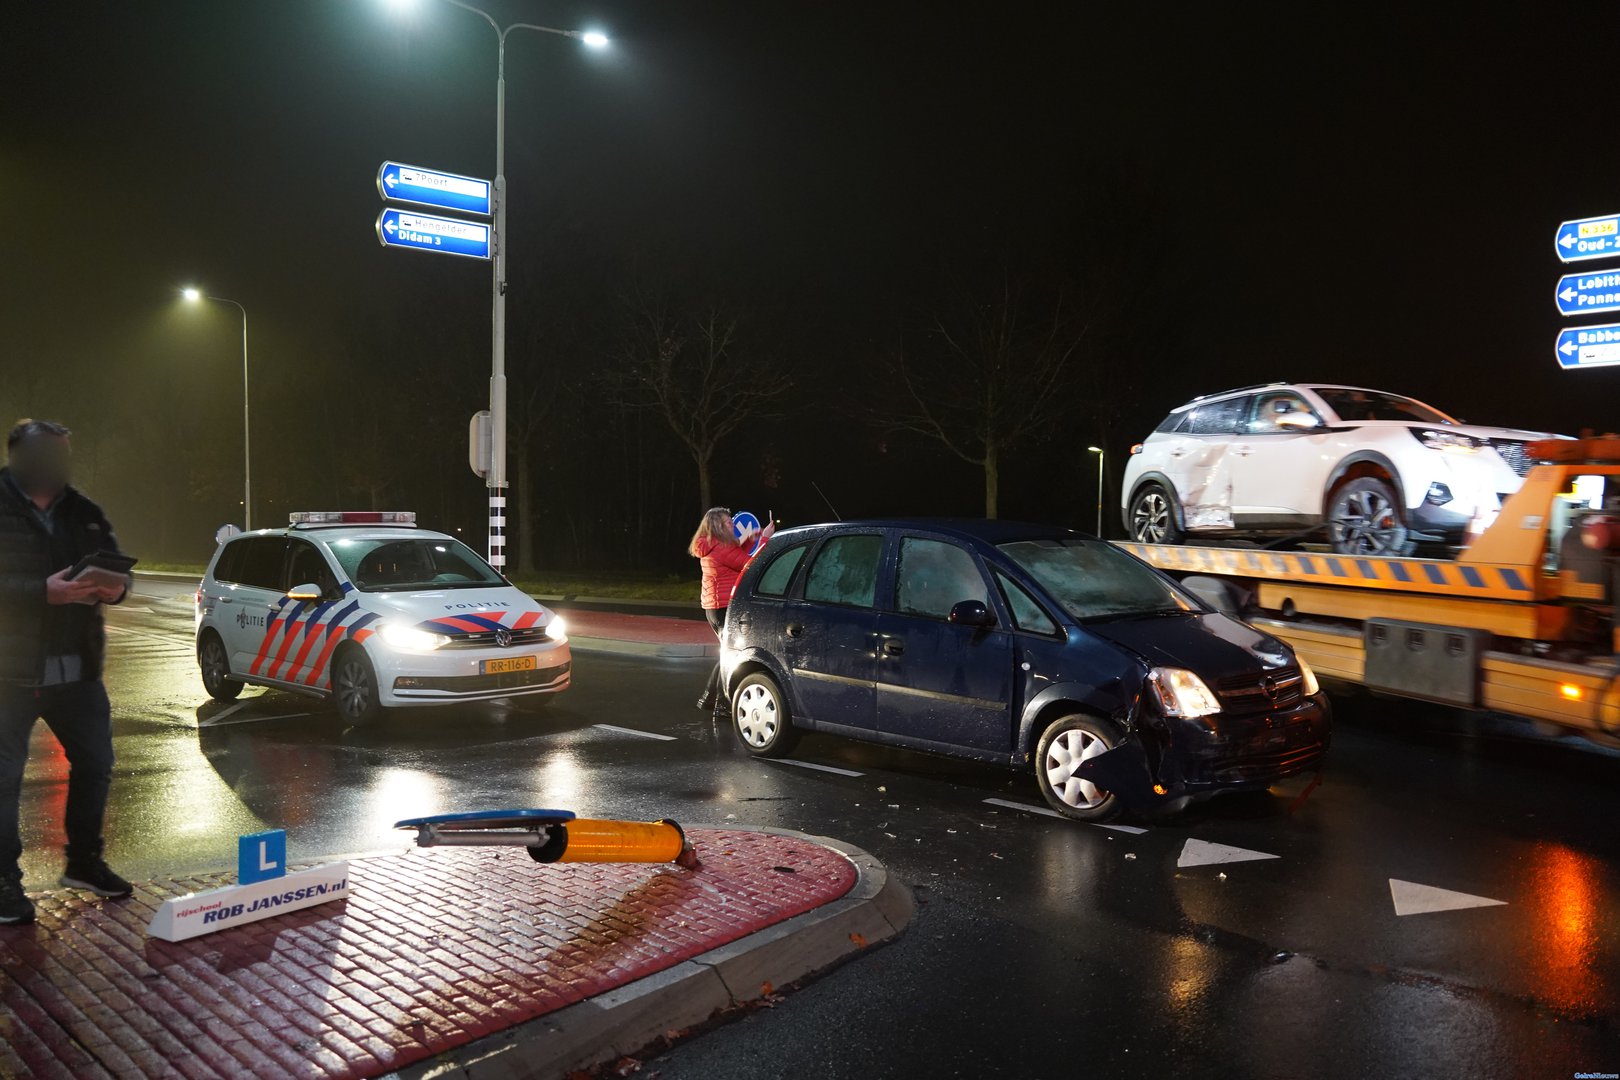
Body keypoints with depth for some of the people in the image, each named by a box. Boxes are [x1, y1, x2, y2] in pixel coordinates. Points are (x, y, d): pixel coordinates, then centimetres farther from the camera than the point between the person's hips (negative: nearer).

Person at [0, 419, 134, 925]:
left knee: (94, 762, 13)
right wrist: (43, 591, -28)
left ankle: (83, 861, 30)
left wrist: (116, 586, -10)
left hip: (77, 667, 5)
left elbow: (117, 564, 12)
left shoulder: (84, 513, 9)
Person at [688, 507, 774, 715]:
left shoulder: (710, 547, 11)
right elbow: (750, 565, -21)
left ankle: (707, 698, 26)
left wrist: (749, 540, 12)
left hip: (714, 606, 11)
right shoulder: (720, 548, -19)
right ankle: (722, 704, -1)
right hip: (724, 606, -11)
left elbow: (735, 557, 23)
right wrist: (765, 540, -15)